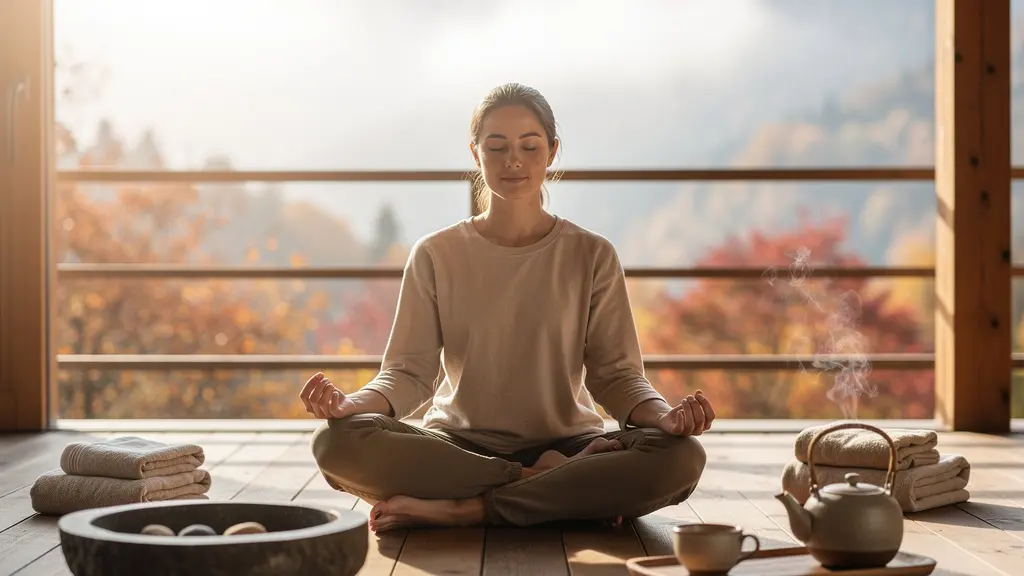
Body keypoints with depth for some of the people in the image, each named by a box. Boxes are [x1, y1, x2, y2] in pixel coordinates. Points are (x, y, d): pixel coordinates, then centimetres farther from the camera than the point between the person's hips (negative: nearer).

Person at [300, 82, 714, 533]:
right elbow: (409, 371, 0)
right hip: (458, 448, 1)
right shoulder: (436, 255, 5)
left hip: (565, 442, 0)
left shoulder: (591, 256, 5)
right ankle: (566, 489, -22)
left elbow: (616, 373, 0)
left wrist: (663, 416, -22)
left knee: (680, 456, -30)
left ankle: (461, 510, -26)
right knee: (336, 441, -30)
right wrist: (352, 403, -22)